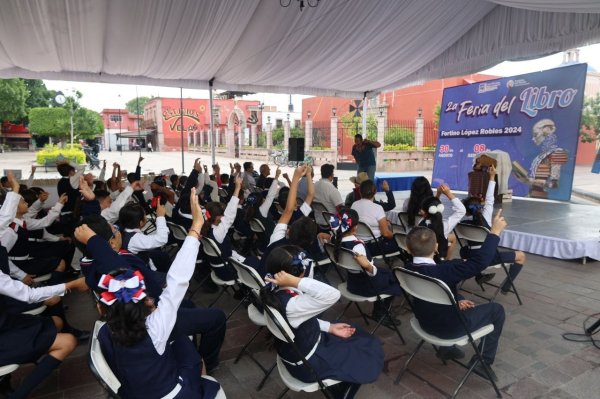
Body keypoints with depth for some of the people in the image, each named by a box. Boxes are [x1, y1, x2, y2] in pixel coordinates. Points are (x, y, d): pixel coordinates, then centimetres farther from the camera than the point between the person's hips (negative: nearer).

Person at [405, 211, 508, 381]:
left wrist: (456, 300, 2)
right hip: (451, 327, -6)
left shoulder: (407, 270, -12)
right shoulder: (444, 271, -34)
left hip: (426, 322, 6)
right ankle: (483, 361, 15)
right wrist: (495, 232, -25)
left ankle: (446, 346, 35)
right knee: (496, 309, 11)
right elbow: (479, 261, -33)